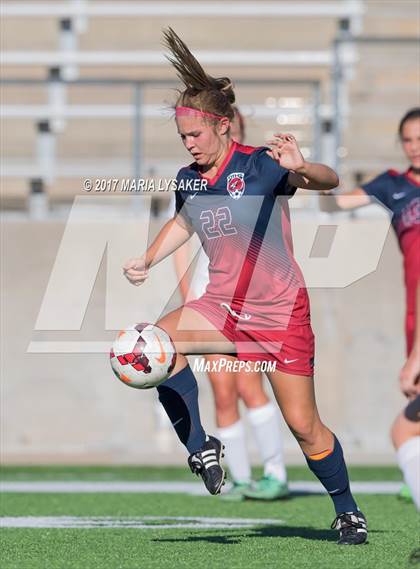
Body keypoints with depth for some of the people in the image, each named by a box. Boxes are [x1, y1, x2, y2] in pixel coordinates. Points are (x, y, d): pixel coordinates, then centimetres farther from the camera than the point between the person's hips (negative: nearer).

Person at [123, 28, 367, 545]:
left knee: (303, 426, -2)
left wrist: (301, 167, -52)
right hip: (223, 309, 5)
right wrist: (147, 261, 10)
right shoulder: (188, 181, 1)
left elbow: (330, 181, -31)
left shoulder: (259, 166, -18)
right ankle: (200, 449, -12)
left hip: (281, 313, -5)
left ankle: (347, 512, 21)